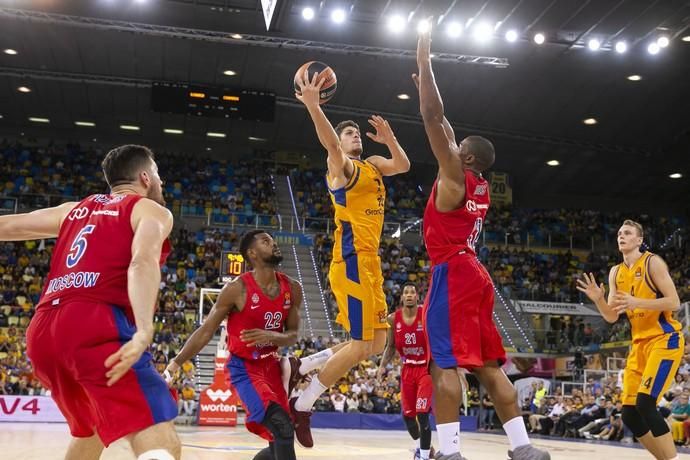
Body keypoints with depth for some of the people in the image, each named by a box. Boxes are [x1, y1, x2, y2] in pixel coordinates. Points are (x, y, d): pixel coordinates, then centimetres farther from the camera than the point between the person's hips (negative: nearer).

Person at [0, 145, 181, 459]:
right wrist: (144, 330, -25)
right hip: (97, 325, -7)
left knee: (89, 431, 30)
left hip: (42, 331, 7)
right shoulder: (152, 210, 11)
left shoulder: (75, 209, 29)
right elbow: (143, 261, -10)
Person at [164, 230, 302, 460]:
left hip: (271, 365, 6)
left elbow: (292, 335, 4)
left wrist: (272, 337, -18)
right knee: (283, 428, -23)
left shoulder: (292, 288, -2)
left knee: (280, 441, 9)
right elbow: (206, 331, -11)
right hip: (243, 367, -6)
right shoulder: (237, 288, -17)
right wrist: (176, 363, -15)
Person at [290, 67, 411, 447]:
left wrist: (389, 139, 11)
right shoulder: (341, 165, -4)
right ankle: (301, 407, -2)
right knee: (362, 345, -11)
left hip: (368, 263, 9)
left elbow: (403, 165, 28)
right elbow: (330, 145, -25)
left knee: (377, 342, 12)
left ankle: (302, 370, 18)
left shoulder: (371, 166, 21)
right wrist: (313, 106, -43)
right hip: (352, 261, -9)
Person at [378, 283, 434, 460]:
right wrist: (383, 366, -4)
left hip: (426, 368, -4)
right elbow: (391, 347, 9)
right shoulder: (393, 319, -3)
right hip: (407, 369, 4)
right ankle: (420, 444, 38)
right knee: (407, 414, 9)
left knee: (422, 413, -15)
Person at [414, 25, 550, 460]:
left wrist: (424, 60, 0)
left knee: (445, 362, -12)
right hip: (475, 274, 9)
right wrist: (424, 84, 36)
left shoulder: (454, 175, -3)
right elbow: (444, 128, 29)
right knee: (488, 365, 8)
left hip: (453, 273, -9)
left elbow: (433, 119, -7)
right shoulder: (480, 186, 18)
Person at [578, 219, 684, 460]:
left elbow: (674, 302, -15)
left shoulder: (653, 262, -8)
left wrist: (637, 302, -26)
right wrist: (598, 299, -10)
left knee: (645, 403, -23)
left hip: (665, 339, -7)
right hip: (640, 343, 7)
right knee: (629, 414, 2)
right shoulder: (615, 273, 12)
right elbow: (611, 317, 10)